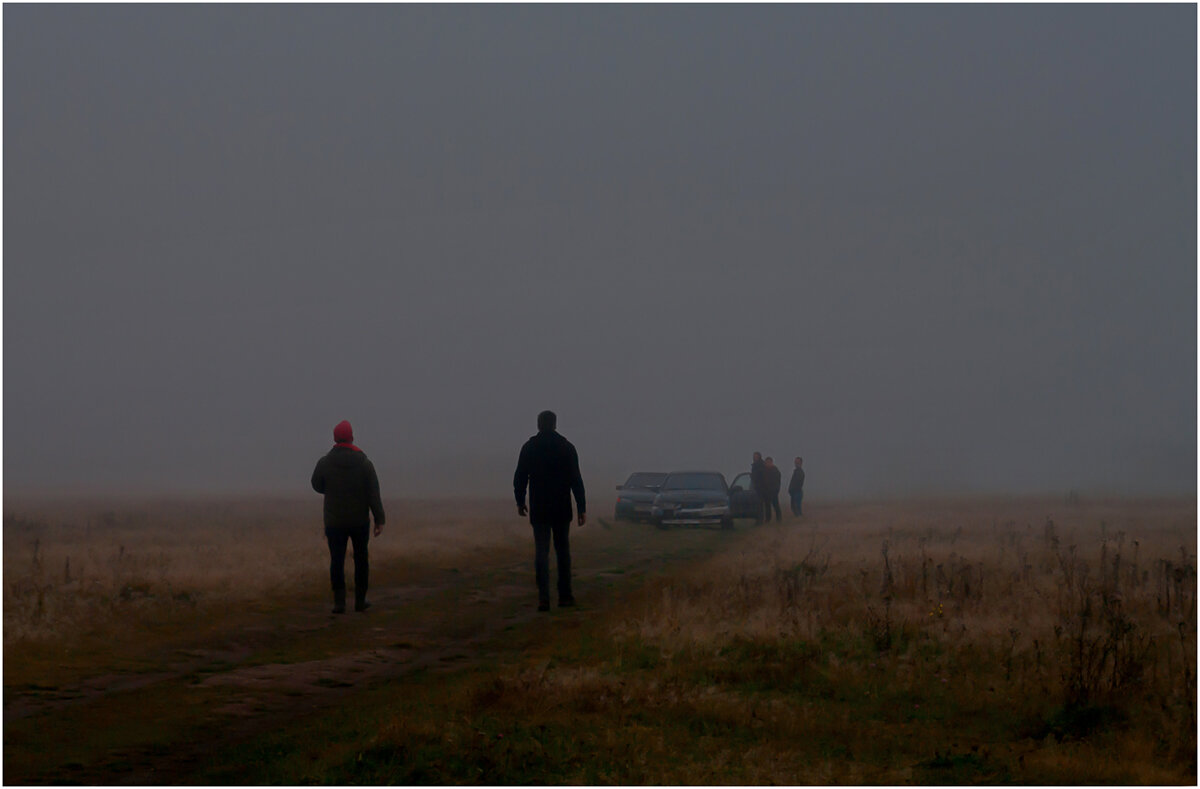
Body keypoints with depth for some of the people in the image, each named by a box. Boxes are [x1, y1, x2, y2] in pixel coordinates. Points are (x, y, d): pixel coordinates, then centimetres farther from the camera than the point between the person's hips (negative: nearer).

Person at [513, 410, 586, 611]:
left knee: (541, 552, -1)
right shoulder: (566, 447, -3)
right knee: (562, 551, 12)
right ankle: (565, 595, 15)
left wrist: (520, 502, 18)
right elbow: (576, 480, -6)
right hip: (562, 509, 0)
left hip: (539, 509, 0)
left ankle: (543, 597, -12)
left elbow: (519, 479, 3)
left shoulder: (529, 447, -1)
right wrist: (582, 508, -3)